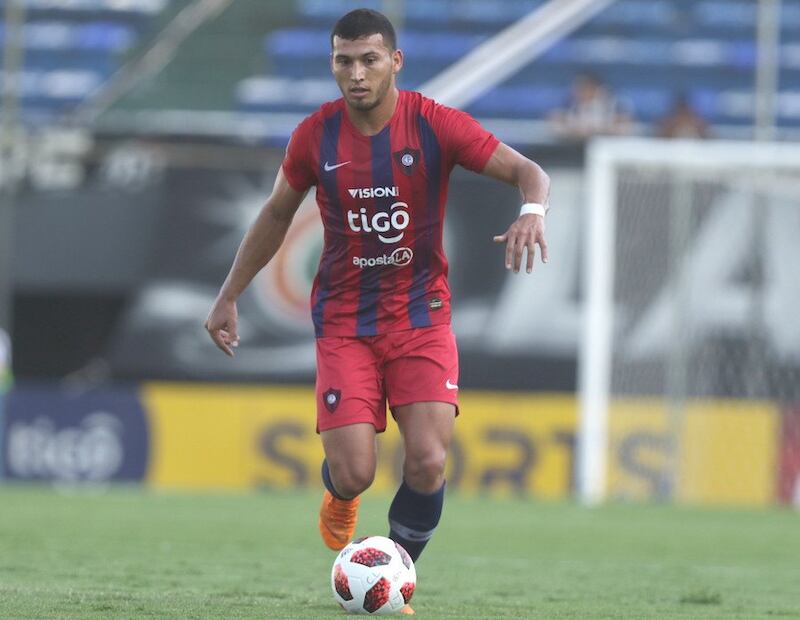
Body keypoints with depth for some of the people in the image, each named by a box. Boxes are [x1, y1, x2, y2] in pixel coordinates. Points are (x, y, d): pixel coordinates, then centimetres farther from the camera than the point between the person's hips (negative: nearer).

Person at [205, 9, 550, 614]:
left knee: (428, 462, -16)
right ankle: (340, 498, 28)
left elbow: (528, 172, -12)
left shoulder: (435, 124, -10)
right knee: (354, 472, -12)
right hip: (344, 322, 0)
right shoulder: (316, 134, -4)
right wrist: (229, 296, 15)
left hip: (421, 317, 0)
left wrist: (532, 210, -35)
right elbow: (276, 214, 12)